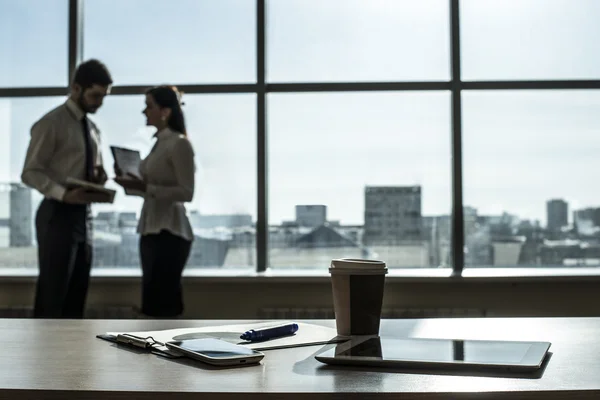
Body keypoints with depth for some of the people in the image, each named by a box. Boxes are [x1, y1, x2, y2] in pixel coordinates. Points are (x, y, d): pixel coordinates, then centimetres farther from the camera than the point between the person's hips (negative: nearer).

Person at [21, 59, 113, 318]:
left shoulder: (92, 128, 15)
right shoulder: (51, 123, -8)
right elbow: (31, 172, -14)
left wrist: (99, 177, -1)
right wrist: (64, 194, -29)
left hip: (84, 215, 8)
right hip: (58, 215, -8)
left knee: (76, 295, 11)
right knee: (51, 296, -5)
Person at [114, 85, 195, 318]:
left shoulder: (179, 144, -11)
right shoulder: (159, 143, 15)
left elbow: (186, 193, -16)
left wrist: (144, 187, -22)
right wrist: (129, 183, 3)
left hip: (170, 232, -9)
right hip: (151, 231, 9)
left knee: (162, 304, -8)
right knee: (157, 304, 10)